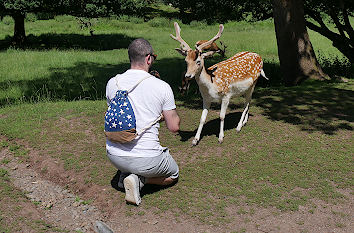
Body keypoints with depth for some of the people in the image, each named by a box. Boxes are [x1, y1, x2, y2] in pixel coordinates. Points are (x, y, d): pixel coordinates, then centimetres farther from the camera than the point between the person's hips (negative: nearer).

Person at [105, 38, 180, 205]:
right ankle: (139, 179, -2)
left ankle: (125, 175, 12)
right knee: (173, 175, 26)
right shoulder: (162, 87, -11)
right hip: (146, 159, -5)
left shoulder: (112, 83, 0)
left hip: (114, 156, 5)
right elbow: (174, 127, -4)